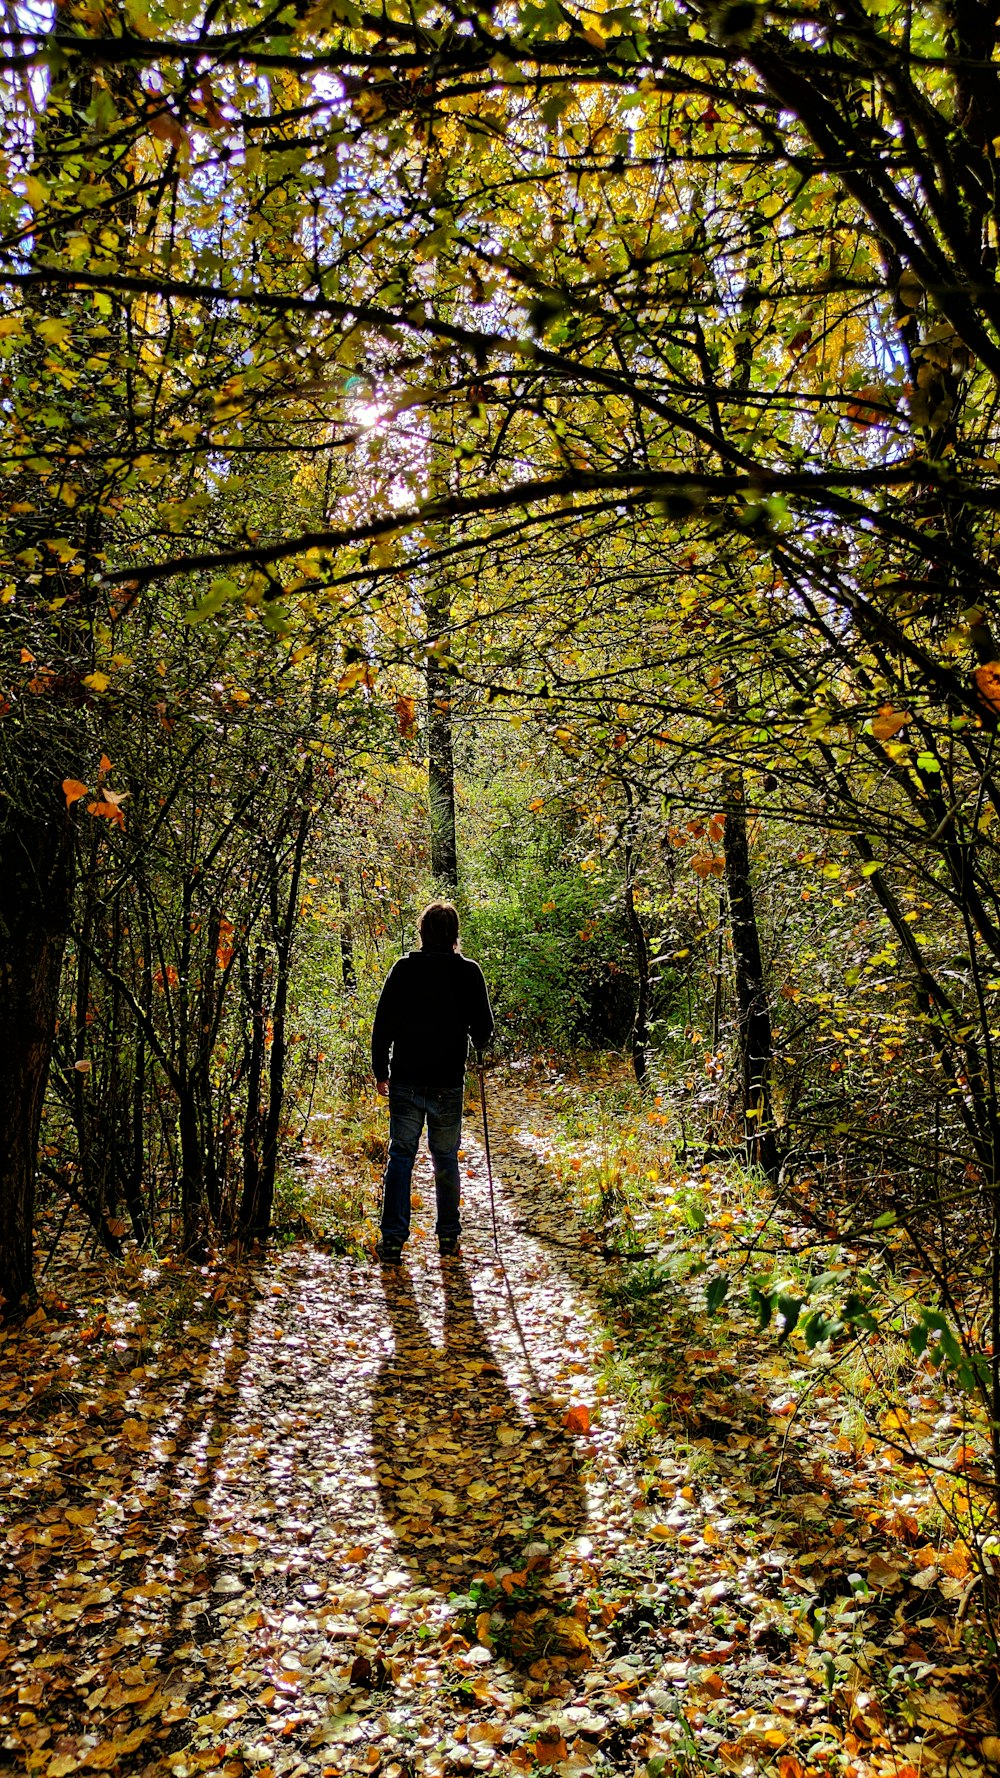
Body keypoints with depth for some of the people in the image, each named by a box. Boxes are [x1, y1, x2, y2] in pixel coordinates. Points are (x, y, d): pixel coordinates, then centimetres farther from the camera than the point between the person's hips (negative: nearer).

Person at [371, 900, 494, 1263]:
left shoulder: (404, 968, -2)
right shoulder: (468, 972, -3)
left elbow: (382, 1025, -2)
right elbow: (483, 1028, 2)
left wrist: (380, 1071, 8)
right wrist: (477, 1044, 25)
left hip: (405, 1080, 0)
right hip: (448, 1082, 0)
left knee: (400, 1155, 4)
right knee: (446, 1158, 12)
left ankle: (393, 1238, -1)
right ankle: (448, 1236, 19)